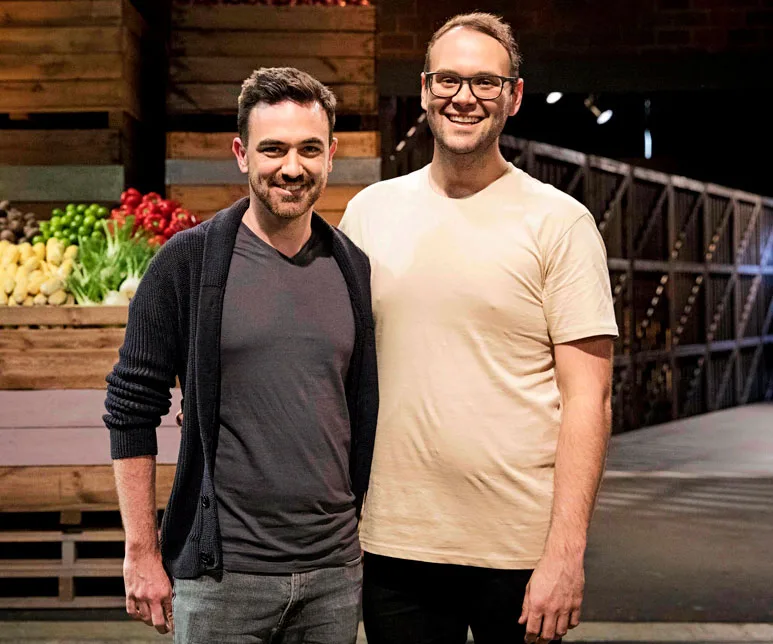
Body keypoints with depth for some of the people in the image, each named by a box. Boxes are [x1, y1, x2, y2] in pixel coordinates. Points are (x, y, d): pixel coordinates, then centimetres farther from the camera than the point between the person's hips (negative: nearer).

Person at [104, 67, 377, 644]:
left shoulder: (353, 269, 5)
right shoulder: (190, 261, -6)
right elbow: (132, 411, -4)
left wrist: (361, 531, 11)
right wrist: (141, 553, -6)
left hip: (334, 572, 4)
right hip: (220, 574, -3)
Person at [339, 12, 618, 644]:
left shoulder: (559, 222, -4)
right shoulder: (369, 212, 6)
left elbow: (587, 396, -7)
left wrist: (566, 551, -13)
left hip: (520, 551, -3)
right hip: (392, 543, 3)